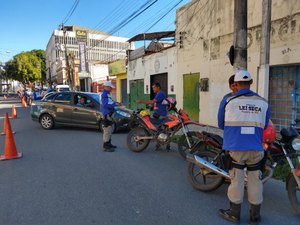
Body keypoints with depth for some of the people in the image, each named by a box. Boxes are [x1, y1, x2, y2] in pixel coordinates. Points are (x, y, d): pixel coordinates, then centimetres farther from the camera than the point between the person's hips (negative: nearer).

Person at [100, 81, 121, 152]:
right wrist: (115, 104, -23)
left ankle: (108, 144, 30)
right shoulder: (104, 94, -15)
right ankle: (106, 147, -2)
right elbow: (105, 105, -25)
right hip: (106, 115, -11)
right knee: (107, 131, -8)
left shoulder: (107, 94, 17)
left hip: (109, 115, 11)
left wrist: (115, 103, 7)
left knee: (109, 130, 19)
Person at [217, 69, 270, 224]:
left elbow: (220, 124, 5)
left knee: (236, 180, 9)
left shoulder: (228, 100, -5)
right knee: (255, 181, 13)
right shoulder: (263, 103, 3)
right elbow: (264, 126, 12)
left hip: (234, 148, -2)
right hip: (256, 149, 2)